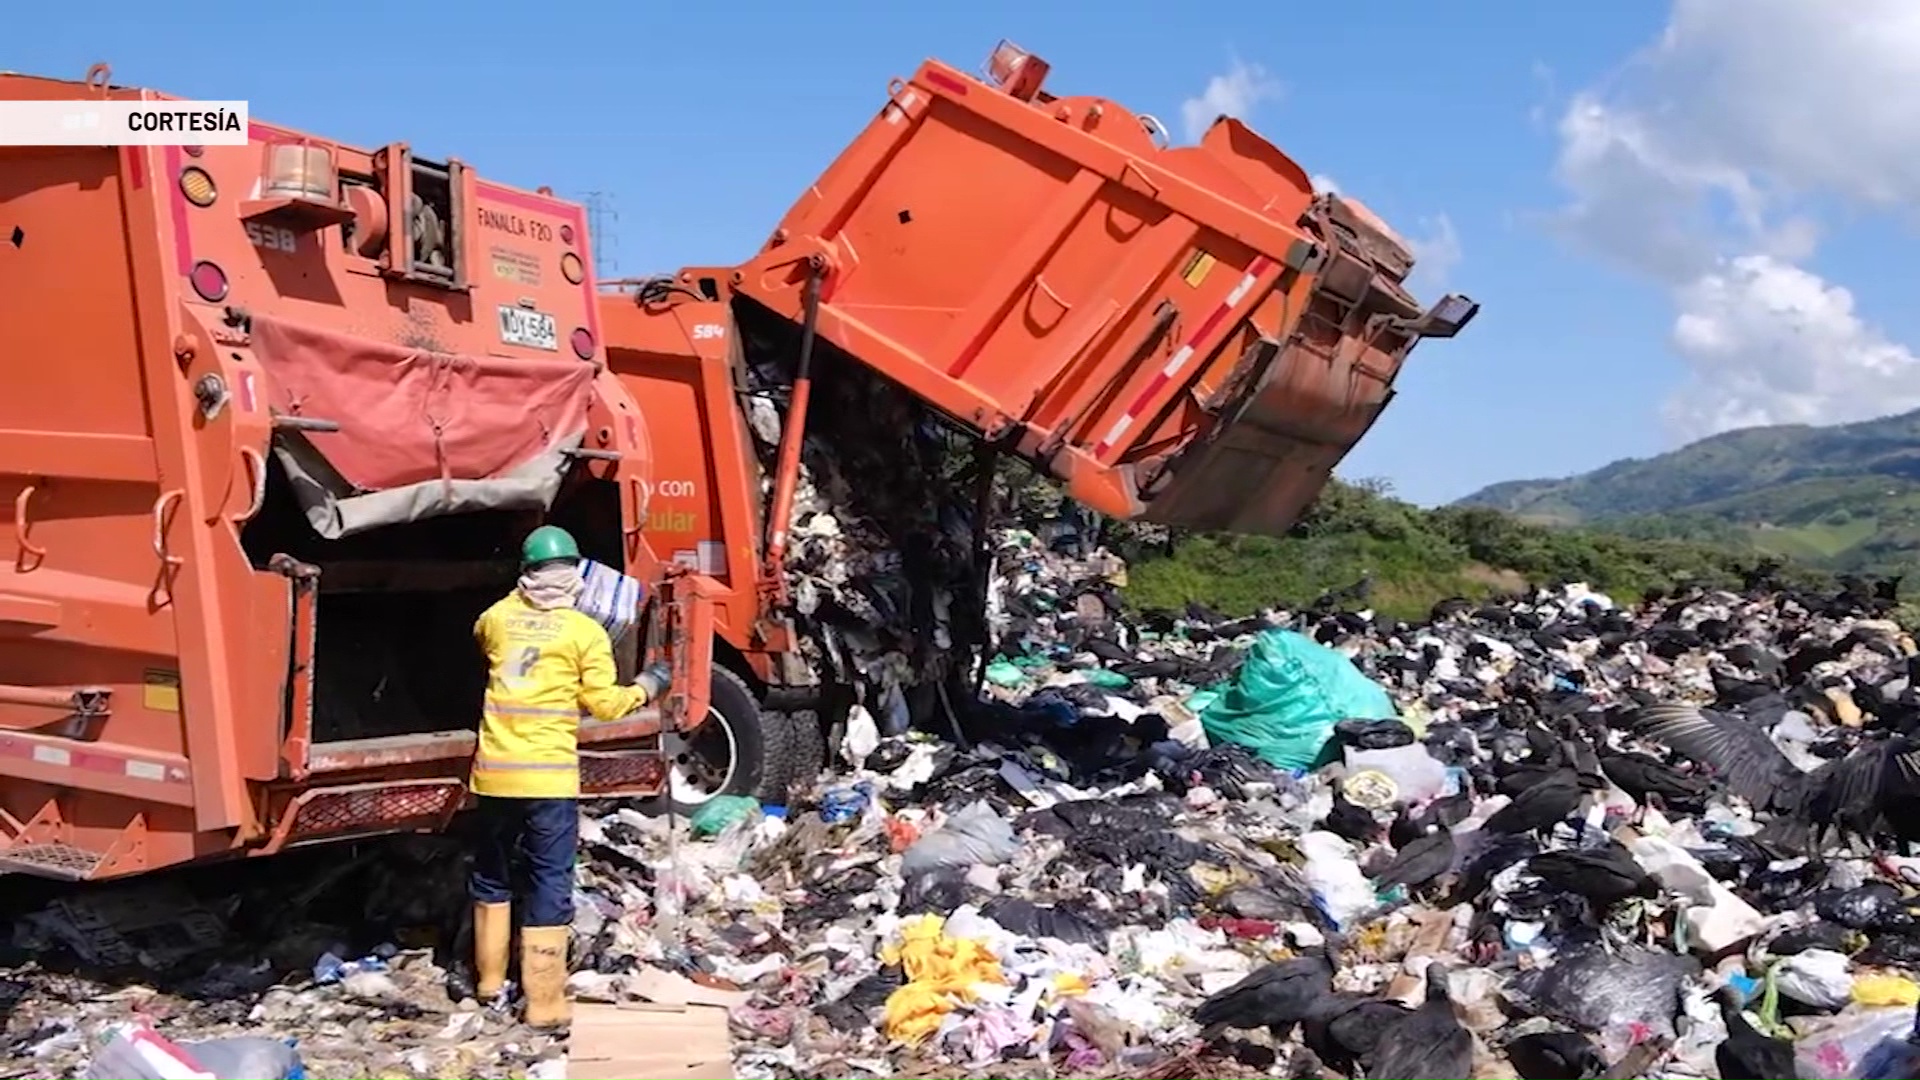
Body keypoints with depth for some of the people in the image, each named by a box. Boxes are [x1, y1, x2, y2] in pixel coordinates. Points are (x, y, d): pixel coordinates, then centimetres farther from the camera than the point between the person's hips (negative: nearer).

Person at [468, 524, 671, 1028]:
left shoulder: (498, 617, 8)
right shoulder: (585, 632, -4)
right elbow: (602, 704, -4)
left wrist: (518, 597, 37)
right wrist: (642, 689, 13)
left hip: (494, 773, 4)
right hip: (549, 777, -4)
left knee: (492, 875, 20)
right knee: (549, 884, 2)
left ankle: (489, 978, 31)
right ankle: (544, 1001, 2)